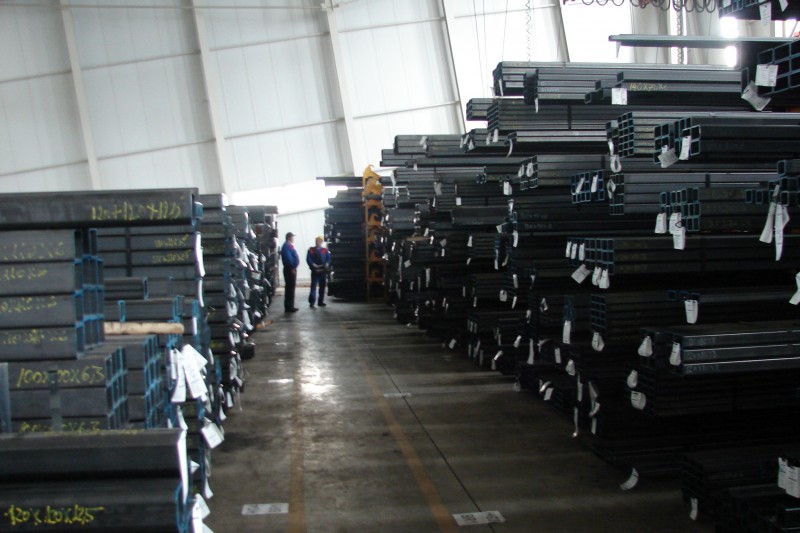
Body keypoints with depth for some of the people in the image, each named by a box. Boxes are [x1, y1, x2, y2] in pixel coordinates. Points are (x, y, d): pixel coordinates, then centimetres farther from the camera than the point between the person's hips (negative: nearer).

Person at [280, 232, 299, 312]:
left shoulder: (289, 245, 18)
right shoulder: (286, 246, -15)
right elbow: (288, 258, -23)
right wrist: (292, 268, -21)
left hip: (292, 269, 11)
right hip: (290, 269, -11)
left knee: (291, 288, 13)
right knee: (290, 288, -9)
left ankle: (290, 306, 19)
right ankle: (289, 307, -7)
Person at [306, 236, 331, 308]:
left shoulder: (325, 250, 11)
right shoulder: (311, 250, 4)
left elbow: (328, 258, 2)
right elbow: (308, 259, -5)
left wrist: (327, 264, -18)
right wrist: (313, 264, -22)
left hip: (323, 271, 3)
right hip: (315, 271, -3)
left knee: (322, 286, 9)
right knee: (313, 286, -10)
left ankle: (321, 301, 19)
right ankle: (312, 302, -12)